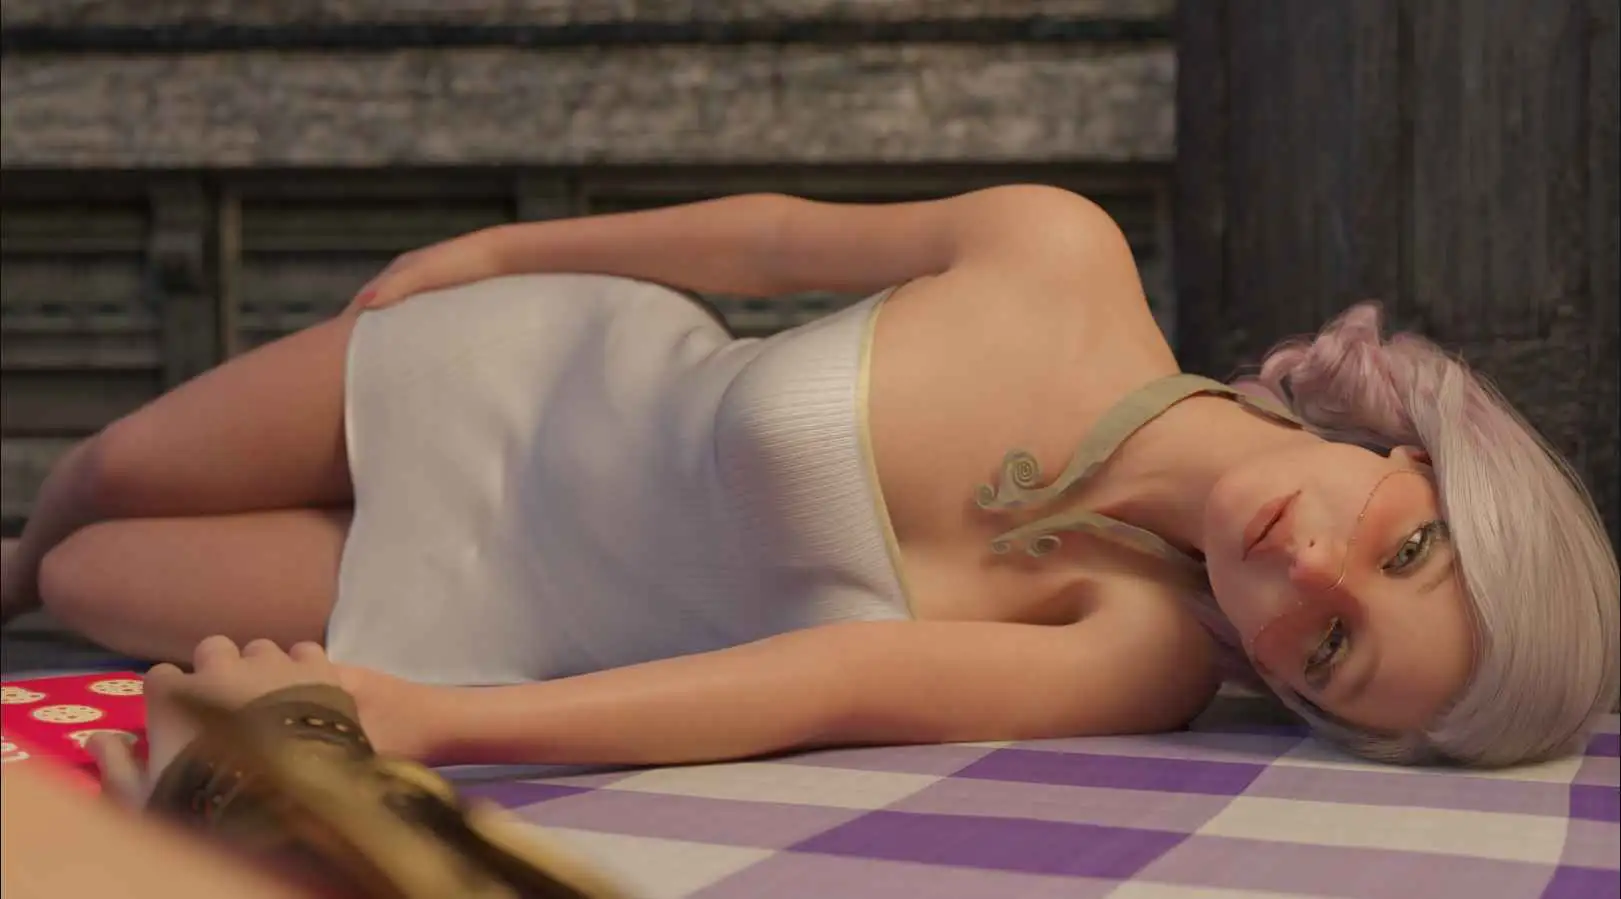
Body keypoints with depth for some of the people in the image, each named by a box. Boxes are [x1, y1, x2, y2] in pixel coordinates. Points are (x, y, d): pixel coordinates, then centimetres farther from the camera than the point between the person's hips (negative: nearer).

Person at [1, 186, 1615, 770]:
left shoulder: (1151, 650, -32)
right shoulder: (1058, 251, -29)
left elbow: (850, 685, -39)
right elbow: (769, 236, -12)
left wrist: (425, 717, -49)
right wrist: (491, 244, 2)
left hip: (496, 614, 0)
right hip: (547, 361, 1)